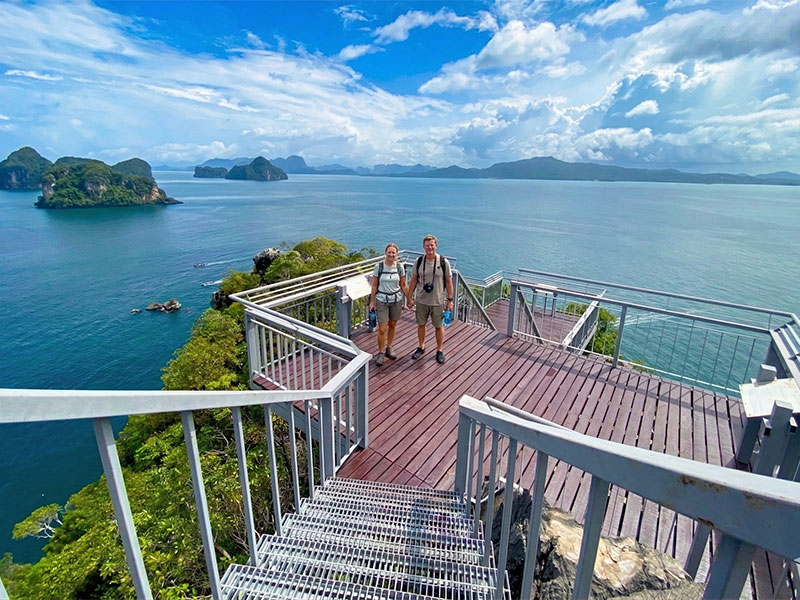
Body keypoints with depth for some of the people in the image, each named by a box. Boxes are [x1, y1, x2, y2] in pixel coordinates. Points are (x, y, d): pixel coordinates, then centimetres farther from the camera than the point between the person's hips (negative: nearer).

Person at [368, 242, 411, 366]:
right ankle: (380, 353, 15)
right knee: (382, 329, -3)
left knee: (392, 325, 13)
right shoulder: (379, 266, -9)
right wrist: (372, 302, -2)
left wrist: (409, 299, 6)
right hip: (382, 300, -2)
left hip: (396, 300, 3)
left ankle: (388, 349, 32)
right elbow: (374, 285, -3)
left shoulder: (399, 267, -3)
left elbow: (403, 285, 5)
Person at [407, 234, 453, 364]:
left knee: (439, 326, 9)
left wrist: (450, 300, -5)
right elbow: (413, 281, 4)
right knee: (421, 324, 15)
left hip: (438, 302, -2)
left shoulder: (444, 262, -9)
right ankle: (421, 347, 36)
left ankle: (440, 350, 28)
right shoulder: (419, 262, -3)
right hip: (421, 301, 2)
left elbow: (448, 281, -4)